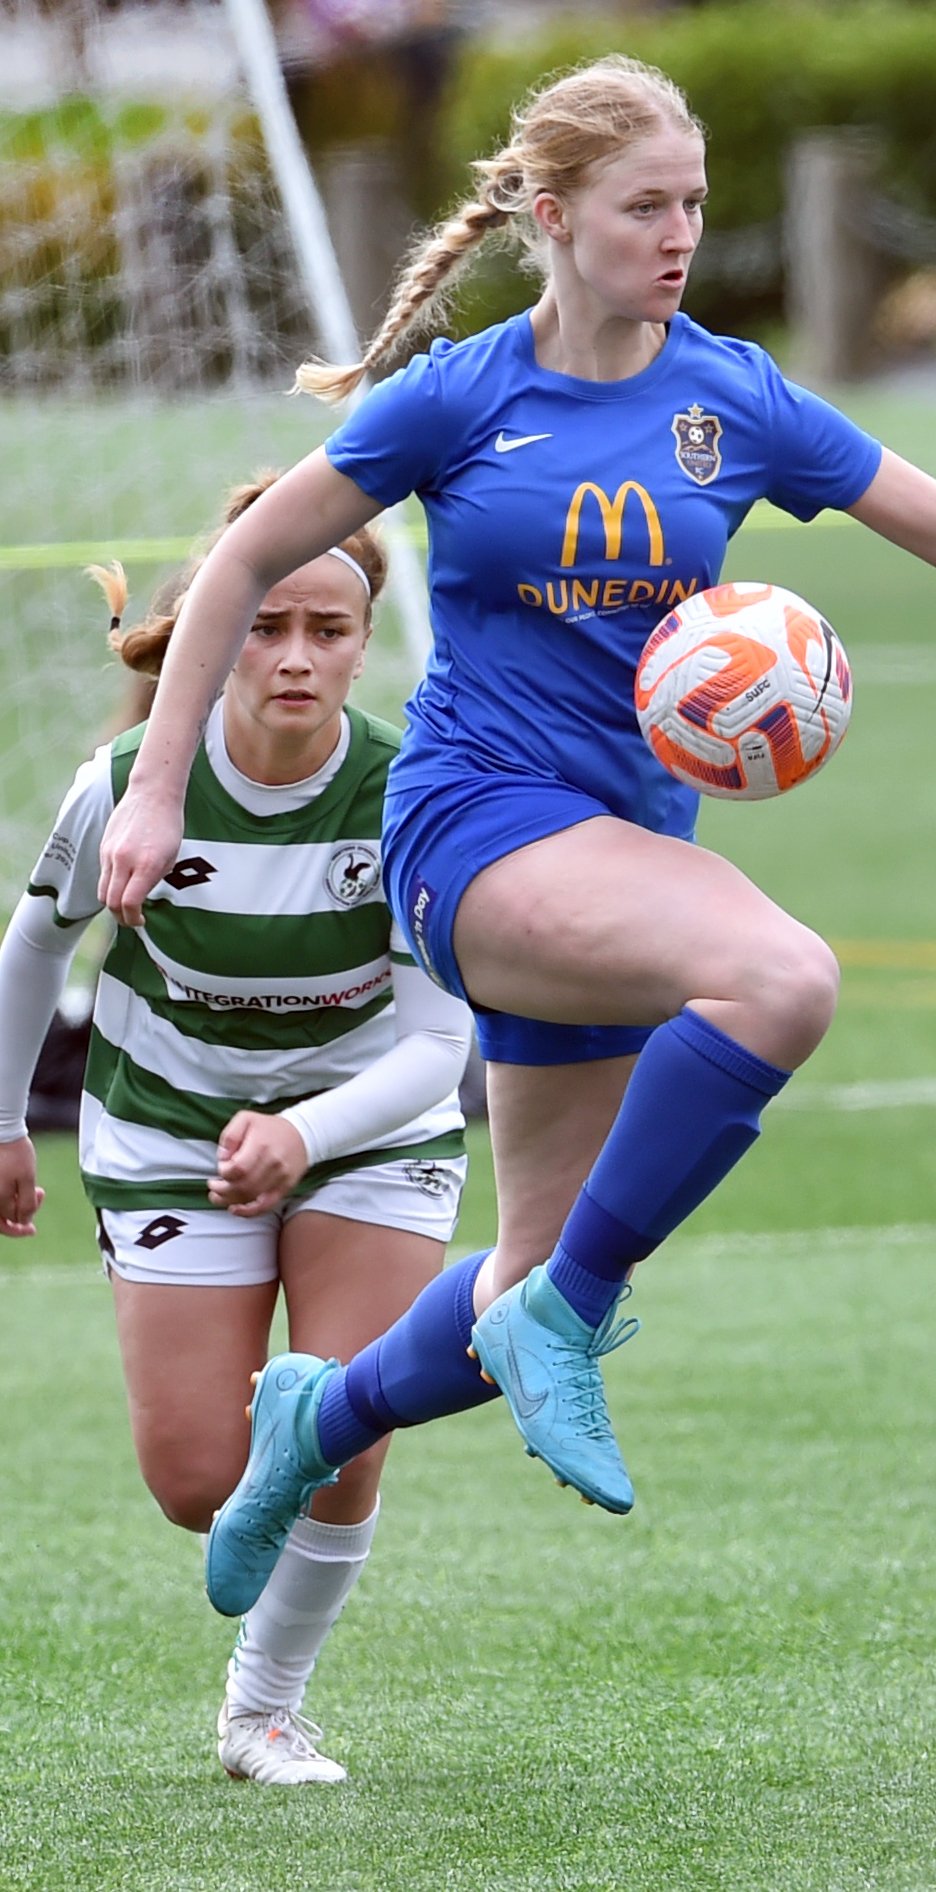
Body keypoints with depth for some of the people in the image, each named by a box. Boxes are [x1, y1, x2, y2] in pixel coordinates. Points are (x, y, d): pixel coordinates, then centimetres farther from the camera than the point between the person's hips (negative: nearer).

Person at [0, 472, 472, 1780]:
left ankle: (267, 1707, 13)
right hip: (170, 1125, 0)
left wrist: (306, 1135, -40)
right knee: (196, 1484, -6)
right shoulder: (133, 787, -21)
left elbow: (436, 1044, -22)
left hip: (371, 1121, 0)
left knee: (340, 1451, -13)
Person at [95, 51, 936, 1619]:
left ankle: (325, 1412, 37)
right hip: (475, 822, -5)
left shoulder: (735, 398, 4)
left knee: (547, 1278, 8)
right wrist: (156, 791, 3)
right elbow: (249, 560, 5)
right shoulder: (458, 399, -3)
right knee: (780, 975, -33)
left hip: (629, 837, 5)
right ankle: (568, 1312, -20)